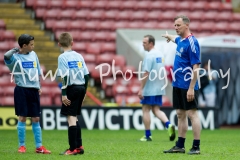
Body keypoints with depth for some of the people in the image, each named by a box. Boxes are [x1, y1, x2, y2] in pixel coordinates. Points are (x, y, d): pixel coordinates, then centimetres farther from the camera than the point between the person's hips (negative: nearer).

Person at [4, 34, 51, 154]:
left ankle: (39, 146, 11)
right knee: (22, 118, -2)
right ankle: (22, 146, 8)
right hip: (21, 90, -5)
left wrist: (38, 86, 15)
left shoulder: (33, 54, 10)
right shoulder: (15, 57, -8)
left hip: (34, 90, 5)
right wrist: (15, 50, -13)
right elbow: (7, 56, -32)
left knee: (36, 118, 7)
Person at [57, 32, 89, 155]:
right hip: (81, 87, 6)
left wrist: (64, 94, -14)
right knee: (74, 117, 15)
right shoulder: (79, 56, 10)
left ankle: (73, 148, -9)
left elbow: (65, 77, -15)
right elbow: (86, 75, 9)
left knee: (71, 117, -6)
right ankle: (79, 146, 16)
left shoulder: (62, 57, -7)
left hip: (71, 89, -6)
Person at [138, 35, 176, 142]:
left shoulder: (149, 55, -15)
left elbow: (146, 73, -20)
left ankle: (147, 135, 5)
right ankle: (169, 125, -12)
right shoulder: (160, 55, 11)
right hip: (159, 89, 8)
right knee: (156, 110, 10)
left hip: (149, 89, -8)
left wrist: (141, 89, -18)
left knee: (146, 110, 3)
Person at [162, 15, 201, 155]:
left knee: (192, 114, -6)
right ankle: (180, 146, 17)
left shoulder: (191, 42, -16)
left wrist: (191, 88, -23)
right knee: (180, 114, 12)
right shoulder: (180, 40, 10)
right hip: (178, 85, 9)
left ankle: (196, 147, -3)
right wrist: (169, 36, 60)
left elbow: (196, 67, -20)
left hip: (187, 86, -9)